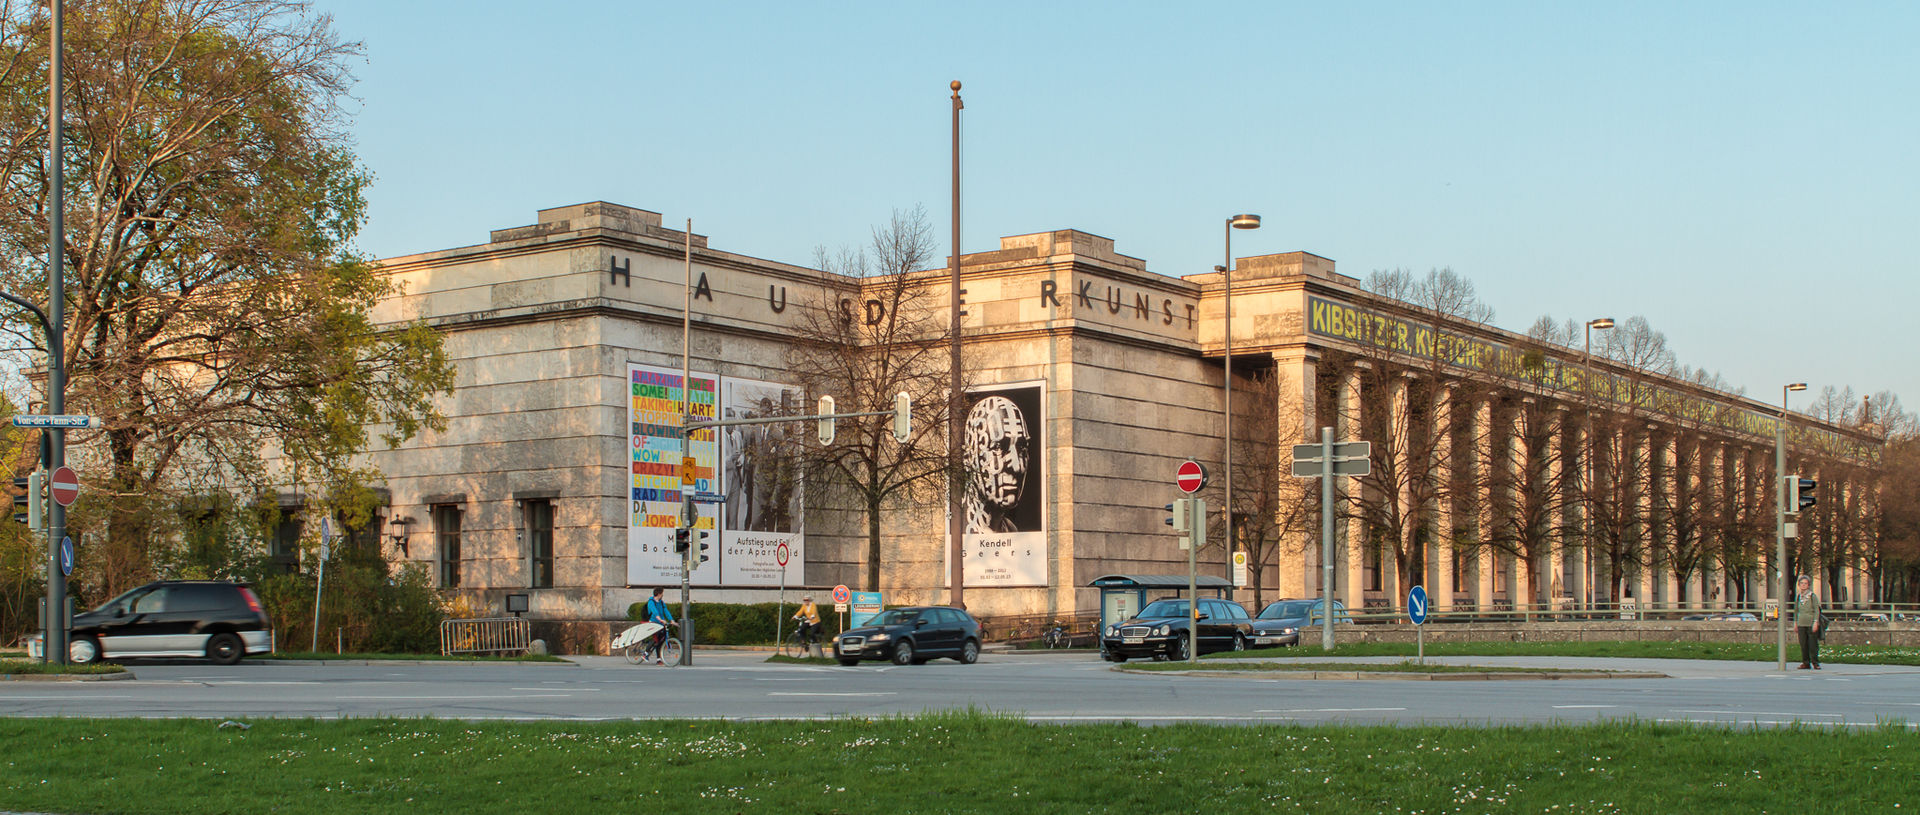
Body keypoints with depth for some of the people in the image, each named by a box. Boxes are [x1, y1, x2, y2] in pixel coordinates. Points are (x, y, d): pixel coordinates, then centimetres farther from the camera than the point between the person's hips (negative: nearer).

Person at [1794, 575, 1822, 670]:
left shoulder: (1813, 596, -3)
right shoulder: (1798, 596, 10)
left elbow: (1816, 610, -5)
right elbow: (1796, 610, 19)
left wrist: (1815, 622, -12)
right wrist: (1795, 621, 16)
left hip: (1811, 623, -4)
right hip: (1801, 623, 4)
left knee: (1813, 644, -3)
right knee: (1803, 644, 4)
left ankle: (1815, 663, 5)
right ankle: (1805, 662, 11)